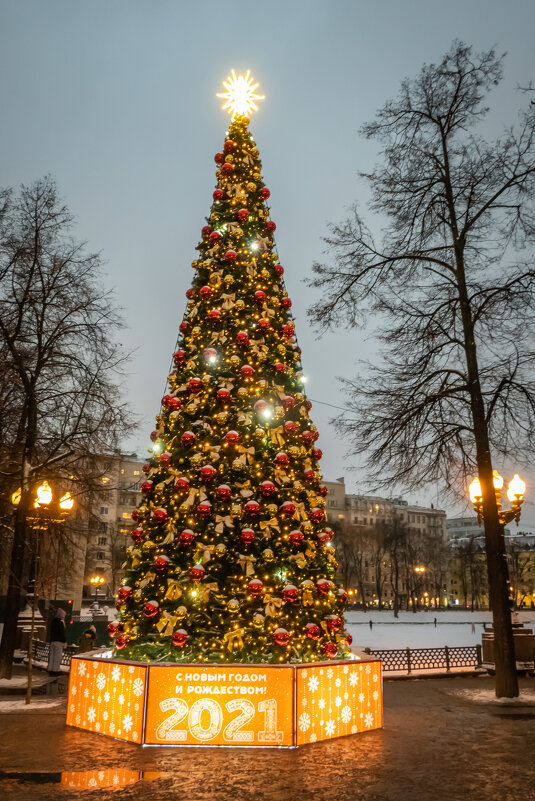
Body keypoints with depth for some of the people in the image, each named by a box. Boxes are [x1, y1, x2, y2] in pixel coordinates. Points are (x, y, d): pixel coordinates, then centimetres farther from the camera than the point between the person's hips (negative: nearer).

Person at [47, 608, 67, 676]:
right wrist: (64, 641, -10)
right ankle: (56, 670, -3)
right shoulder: (60, 622, -12)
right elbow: (62, 633, -14)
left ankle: (50, 670, 12)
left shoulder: (53, 621, 12)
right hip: (59, 641, -8)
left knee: (52, 655, 9)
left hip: (52, 640, 8)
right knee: (58, 656, -3)